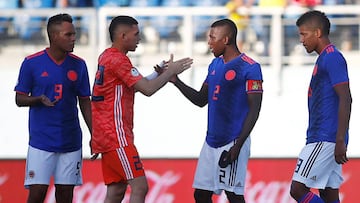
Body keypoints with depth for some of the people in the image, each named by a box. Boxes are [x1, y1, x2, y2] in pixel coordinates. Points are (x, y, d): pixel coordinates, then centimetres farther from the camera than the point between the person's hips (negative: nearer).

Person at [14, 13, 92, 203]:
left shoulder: (78, 65, 5)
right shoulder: (31, 63, -4)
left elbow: (85, 102, 11)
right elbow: (20, 99, 2)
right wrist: (39, 99, -18)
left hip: (70, 142, 3)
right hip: (41, 142, -3)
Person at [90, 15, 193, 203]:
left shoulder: (106, 57, 16)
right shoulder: (118, 60, -14)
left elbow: (140, 84, 23)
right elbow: (147, 89, -18)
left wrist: (160, 73, 12)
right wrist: (170, 71, -6)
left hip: (106, 136, 10)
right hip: (117, 137, -10)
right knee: (139, 187, -13)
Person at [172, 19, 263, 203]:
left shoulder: (249, 68, -11)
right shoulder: (215, 65, 14)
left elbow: (254, 110, -13)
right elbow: (201, 100, 21)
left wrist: (238, 146, -19)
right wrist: (176, 81, 9)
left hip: (232, 142, -8)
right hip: (211, 141, 8)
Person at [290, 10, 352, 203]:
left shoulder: (332, 58, -12)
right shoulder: (325, 59, 19)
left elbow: (345, 99, -20)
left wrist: (340, 141, -24)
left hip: (325, 141, -10)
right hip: (323, 140, 10)